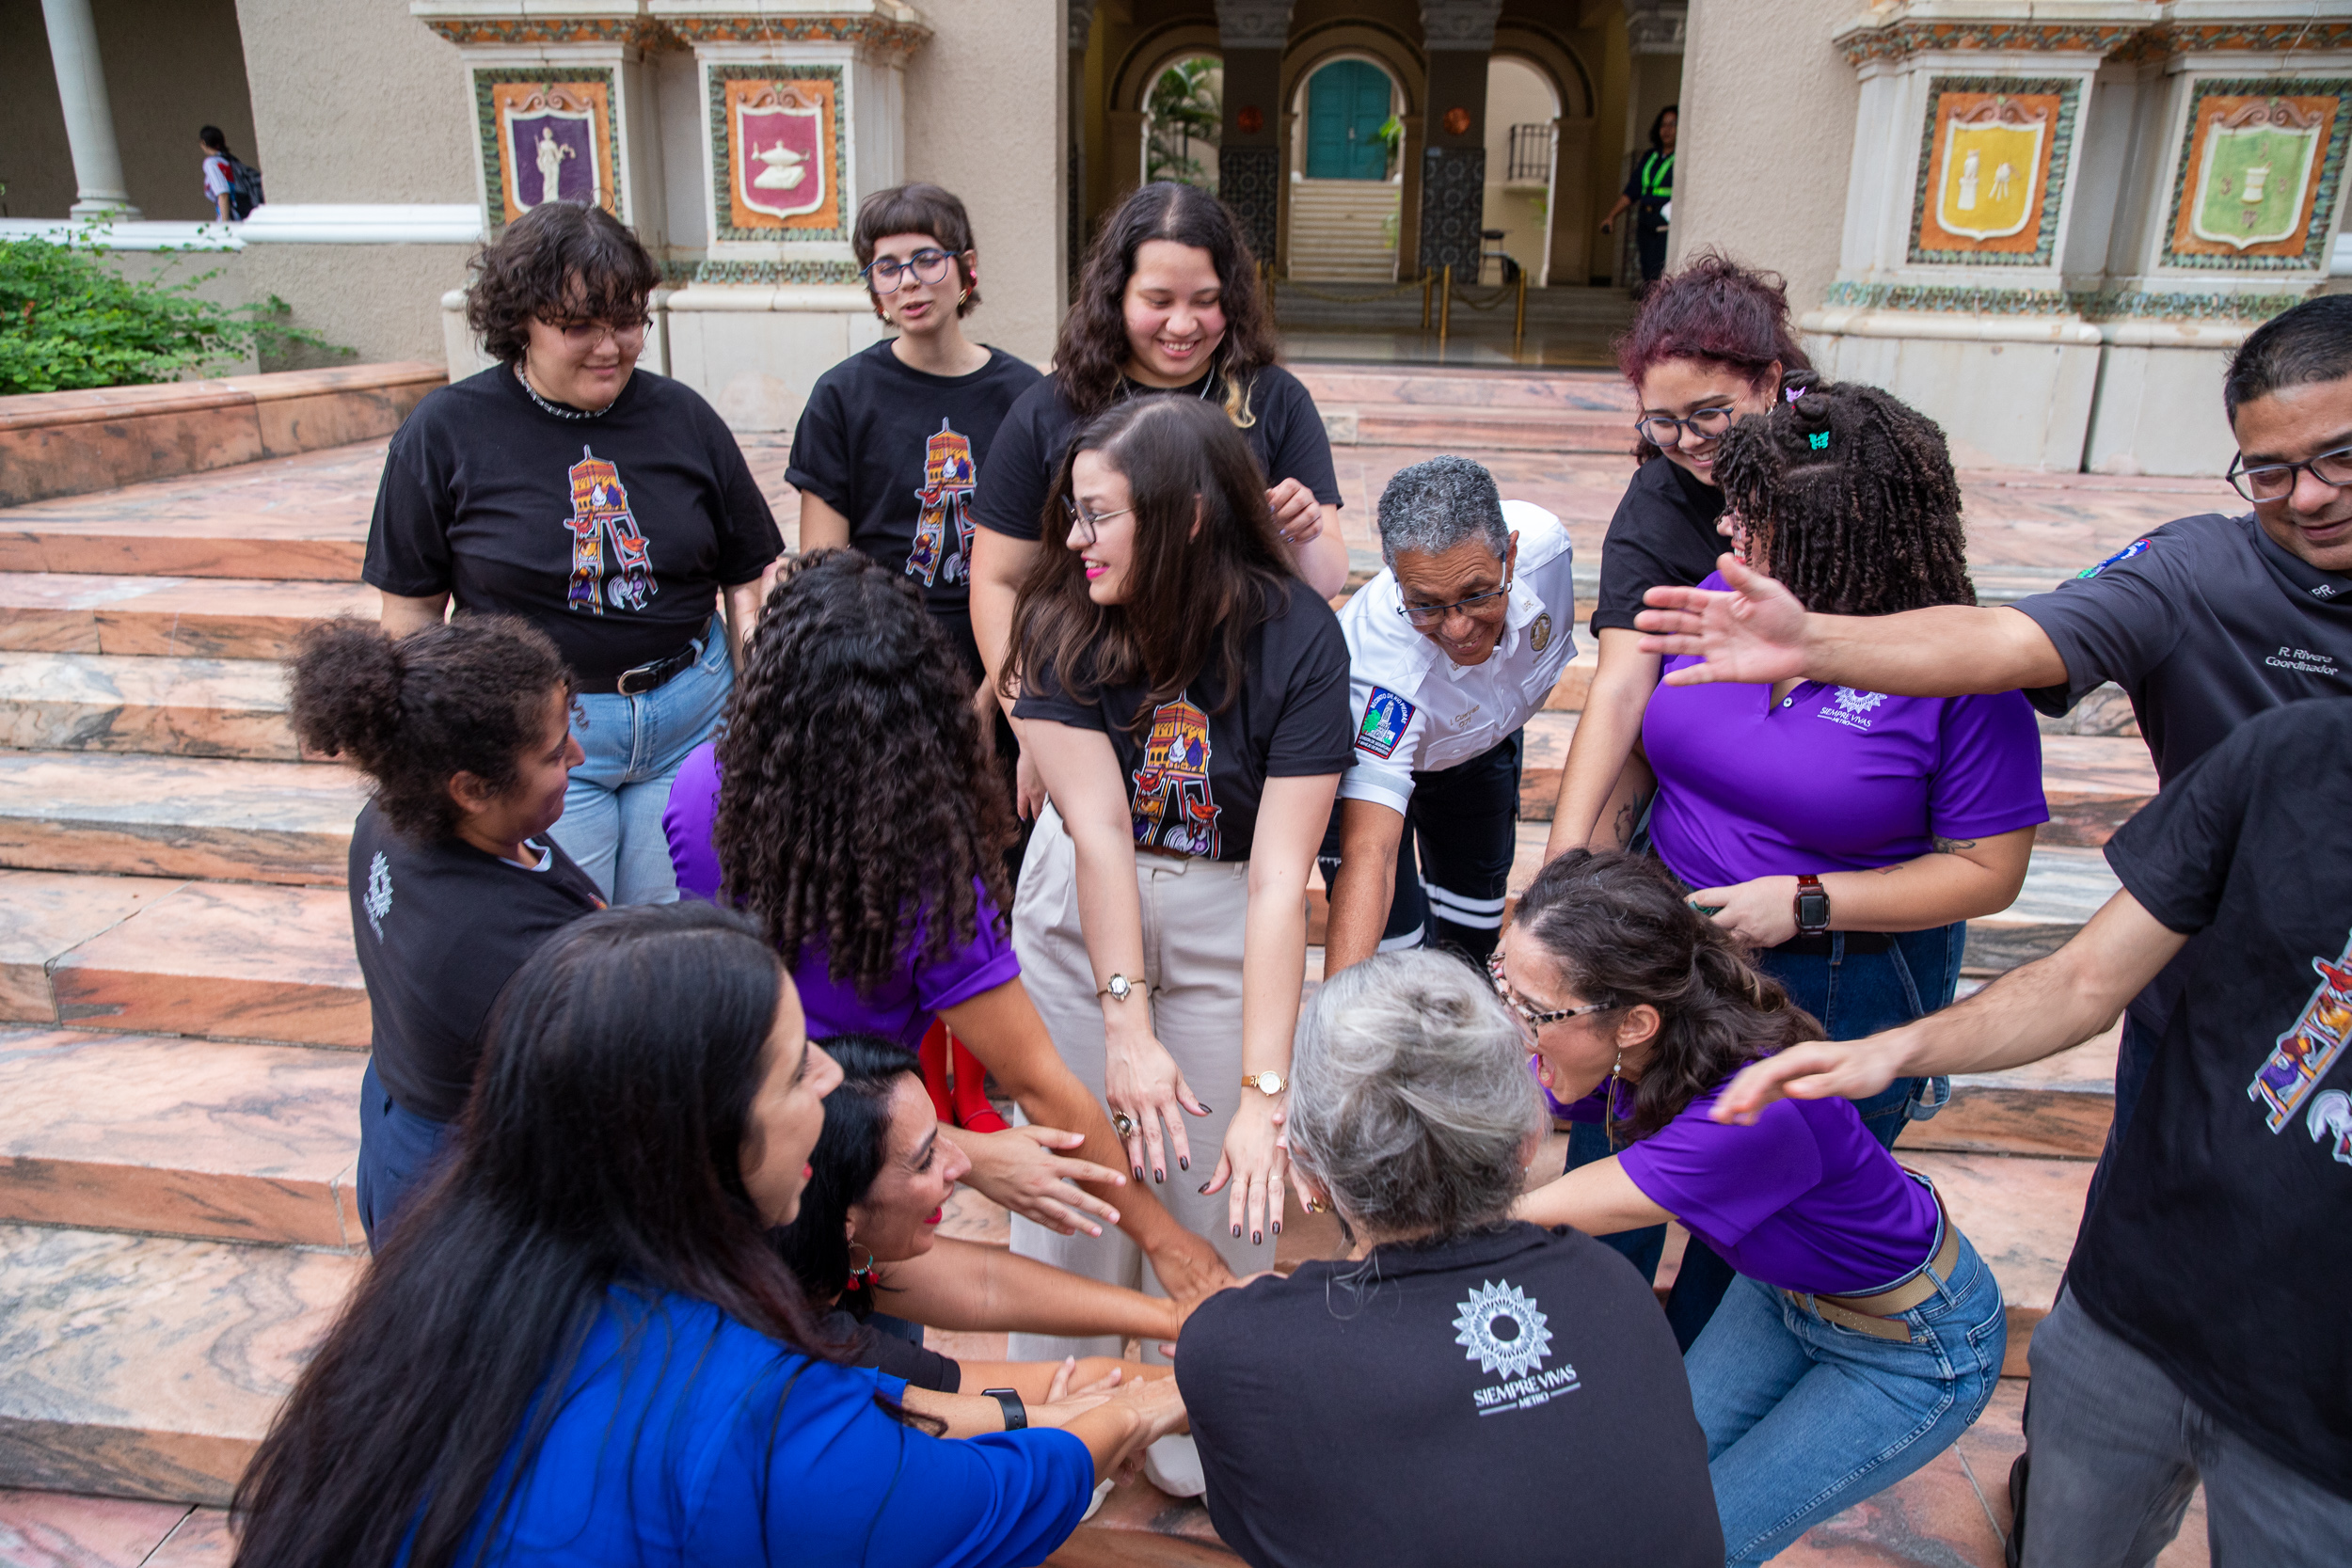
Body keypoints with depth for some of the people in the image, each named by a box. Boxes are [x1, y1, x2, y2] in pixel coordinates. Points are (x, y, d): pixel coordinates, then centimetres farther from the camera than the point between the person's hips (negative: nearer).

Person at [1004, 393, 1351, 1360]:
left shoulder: (1297, 638, -19)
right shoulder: (1065, 622, -14)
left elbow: (1279, 875, -24)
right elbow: (1098, 826, -19)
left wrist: (1264, 1092, -28)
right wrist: (1127, 1026, -23)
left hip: (1226, 920, -1)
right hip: (1078, 912, 1)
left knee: (1225, 1193, 3)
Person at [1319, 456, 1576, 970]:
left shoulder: (1540, 537, -35)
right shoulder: (1379, 661, -49)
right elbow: (1369, 852, -53)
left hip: (1480, 742, 5)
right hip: (1371, 748, -4)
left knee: (1471, 933, 18)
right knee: (1393, 944, -10)